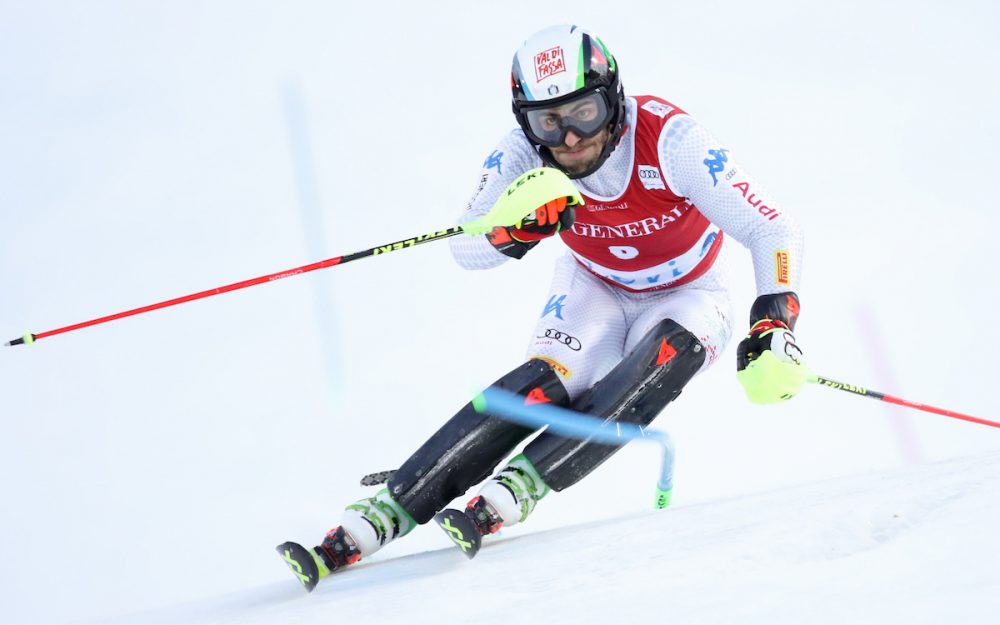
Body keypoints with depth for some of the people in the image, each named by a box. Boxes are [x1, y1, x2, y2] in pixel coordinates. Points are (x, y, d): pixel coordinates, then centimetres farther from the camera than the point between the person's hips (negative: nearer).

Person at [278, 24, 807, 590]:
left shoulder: (668, 139, -33)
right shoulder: (524, 155, -23)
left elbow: (774, 231, -31)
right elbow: (466, 249, -21)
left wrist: (774, 327, -46)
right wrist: (519, 228, -43)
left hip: (688, 297, -1)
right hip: (597, 290, 2)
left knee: (667, 353, -35)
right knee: (545, 382, -26)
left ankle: (515, 489, -40)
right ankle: (387, 511, -30)